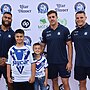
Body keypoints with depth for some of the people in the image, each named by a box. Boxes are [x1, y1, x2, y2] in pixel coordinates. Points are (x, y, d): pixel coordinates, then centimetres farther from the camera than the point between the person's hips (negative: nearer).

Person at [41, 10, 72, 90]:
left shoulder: (64, 30, -5)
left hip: (63, 62, -2)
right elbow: (42, 46, 10)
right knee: (54, 82, 13)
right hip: (51, 62, 3)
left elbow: (69, 46, -4)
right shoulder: (45, 32, 2)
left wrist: (70, 61, -9)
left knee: (65, 83, 1)